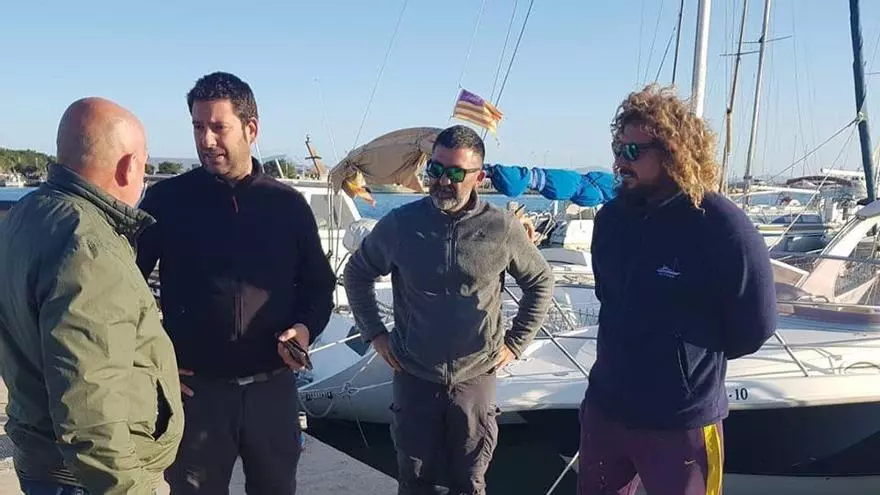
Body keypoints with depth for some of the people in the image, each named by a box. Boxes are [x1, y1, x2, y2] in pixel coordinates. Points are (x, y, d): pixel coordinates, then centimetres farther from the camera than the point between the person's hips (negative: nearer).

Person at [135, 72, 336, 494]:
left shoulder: (287, 203, 2)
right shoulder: (167, 199, -3)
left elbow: (319, 285, 11)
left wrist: (305, 328, -8)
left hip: (273, 388, 2)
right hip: (195, 390, -1)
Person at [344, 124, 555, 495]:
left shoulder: (502, 229, -8)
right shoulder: (400, 224, -6)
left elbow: (541, 284, 7)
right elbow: (357, 273, 10)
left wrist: (514, 343, 3)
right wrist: (374, 333, 4)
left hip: (476, 379, 0)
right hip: (414, 379, 0)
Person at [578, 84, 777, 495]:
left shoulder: (722, 227, -18)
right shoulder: (612, 217, 1)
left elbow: (753, 326, -10)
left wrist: (695, 357, 3)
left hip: (681, 426, -6)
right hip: (603, 408, 6)